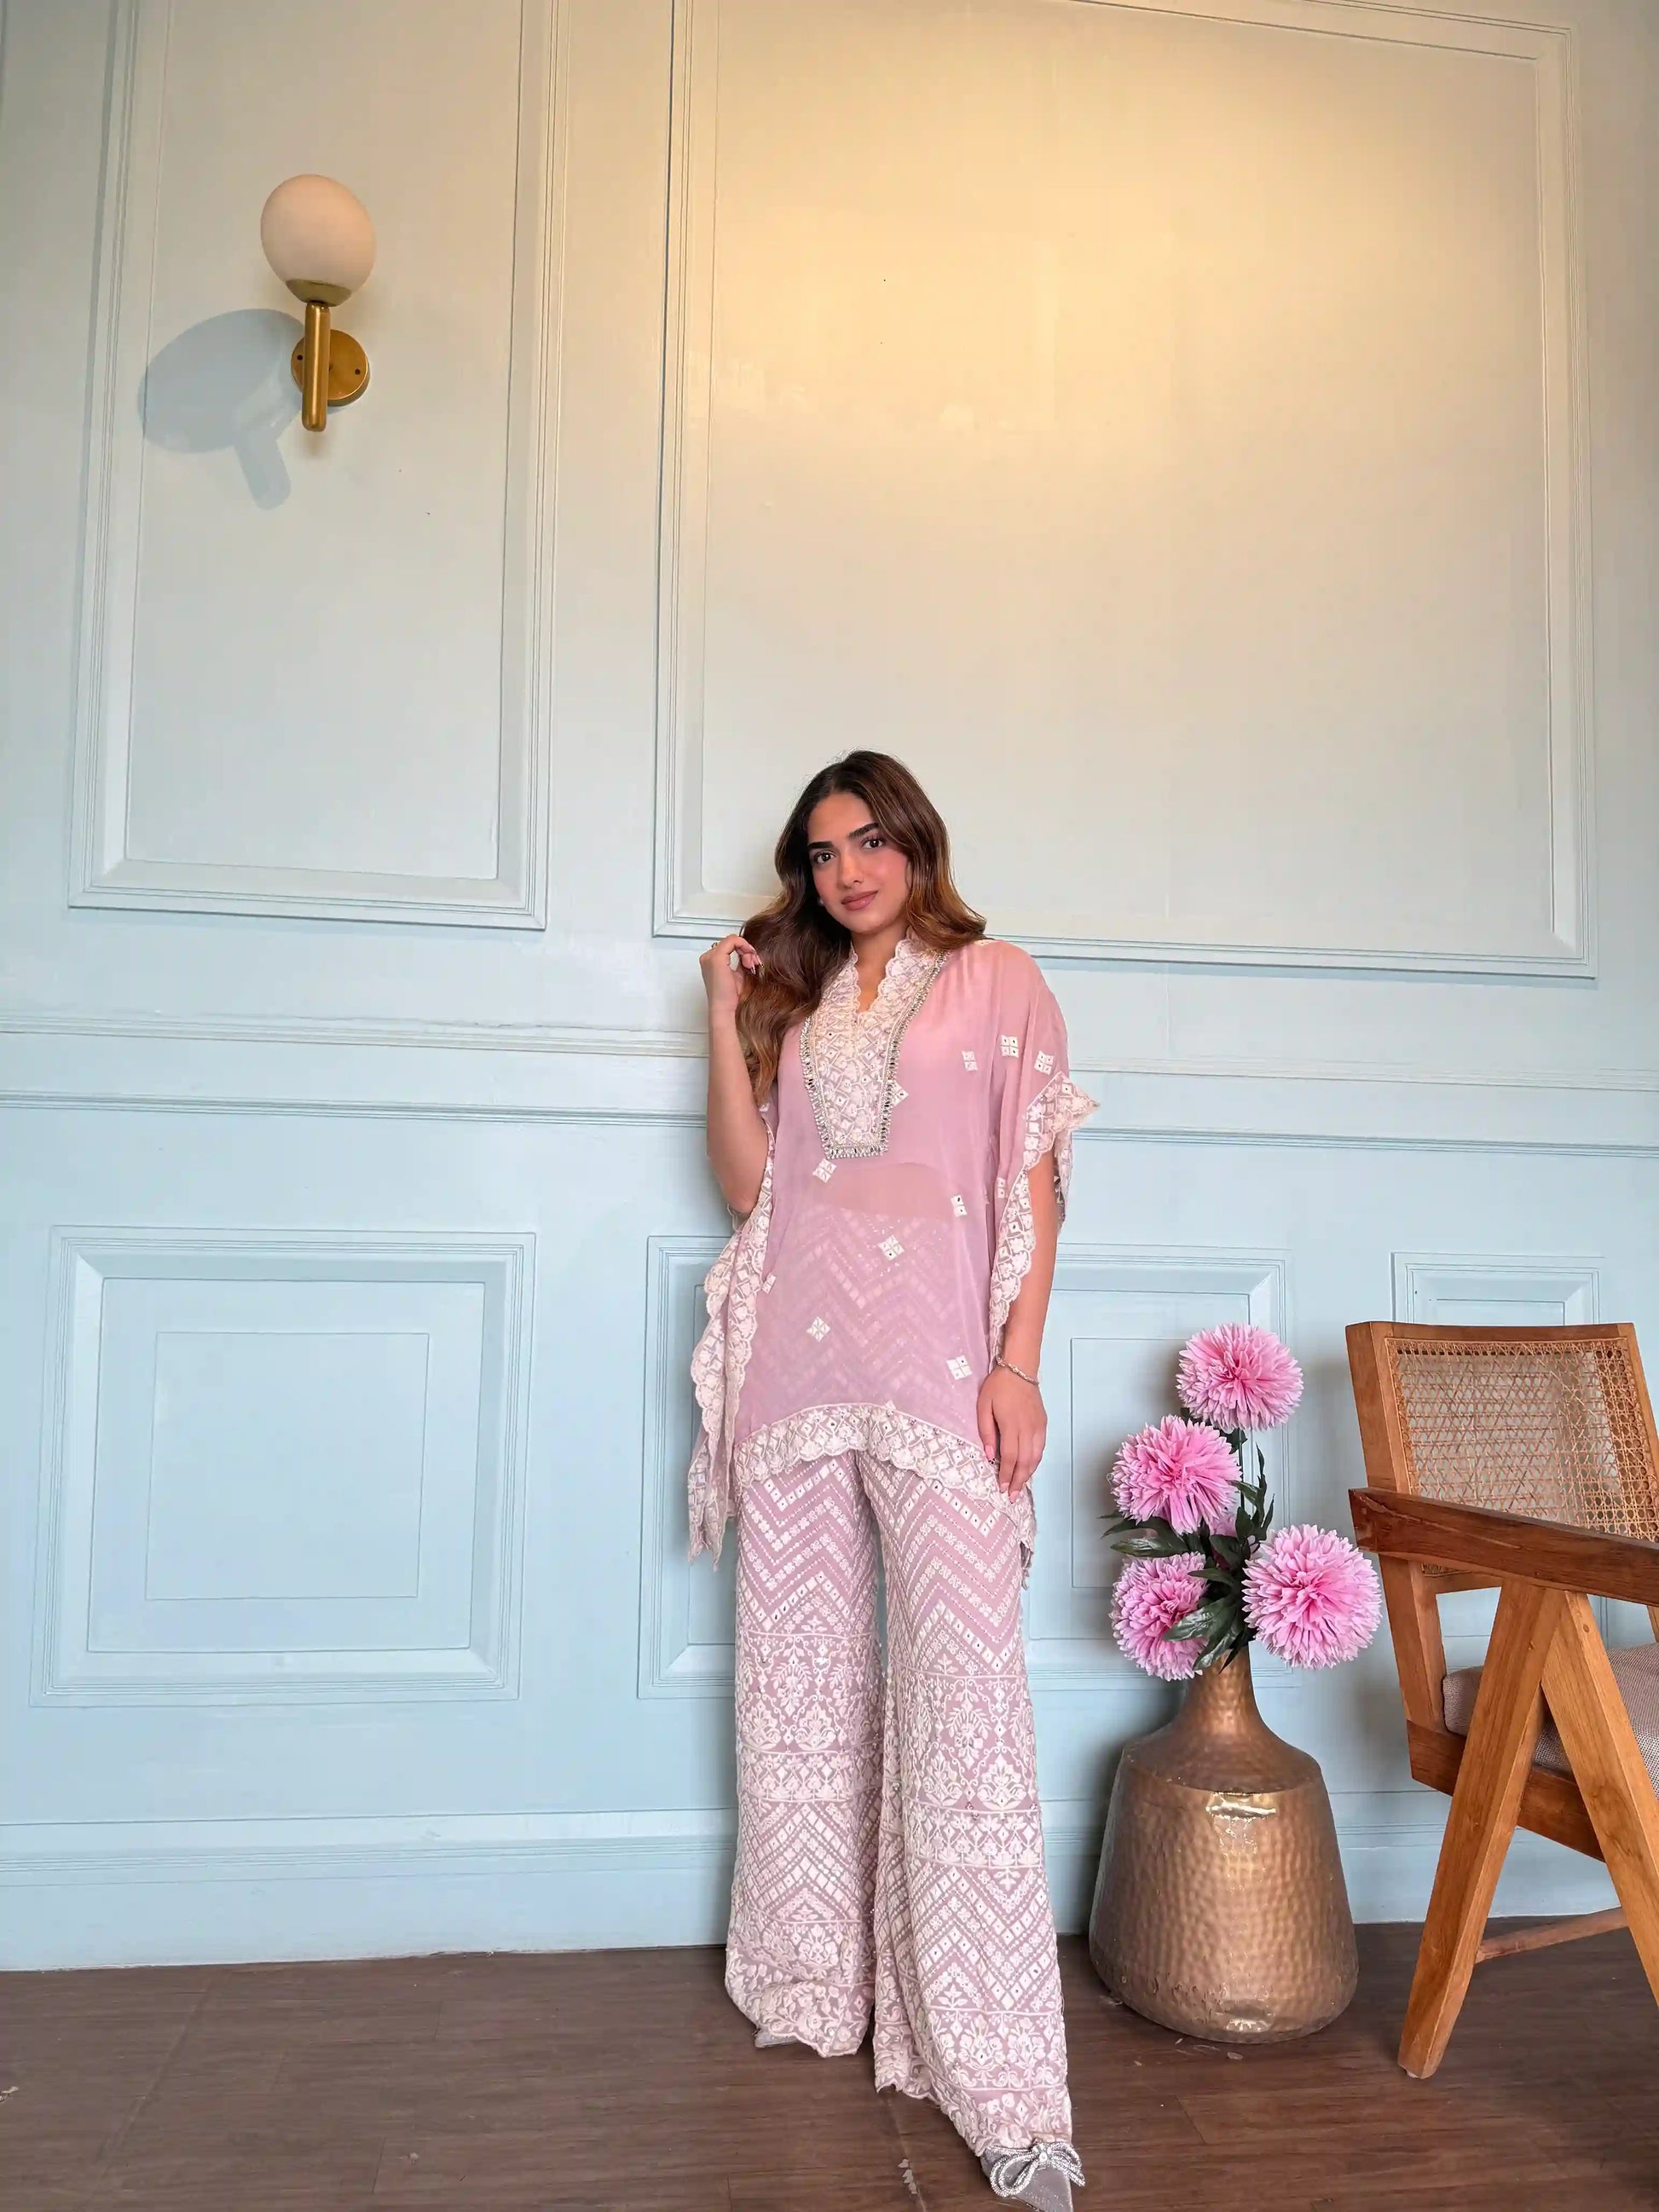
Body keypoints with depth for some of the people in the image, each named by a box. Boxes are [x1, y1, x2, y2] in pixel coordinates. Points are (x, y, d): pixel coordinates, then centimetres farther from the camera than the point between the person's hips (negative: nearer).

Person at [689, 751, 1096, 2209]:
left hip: (937, 1372, -4)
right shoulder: (796, 1003, 19)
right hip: (796, 1369, 5)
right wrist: (726, 1018, 6)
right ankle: (815, 1986, 28)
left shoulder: (998, 983, 8)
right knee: (800, 1684, 11)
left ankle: (1003, 2085, -3)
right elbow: (747, 1182, 10)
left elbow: (1034, 1186, 1)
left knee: (965, 1694, -9)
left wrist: (1019, 1363, -9)